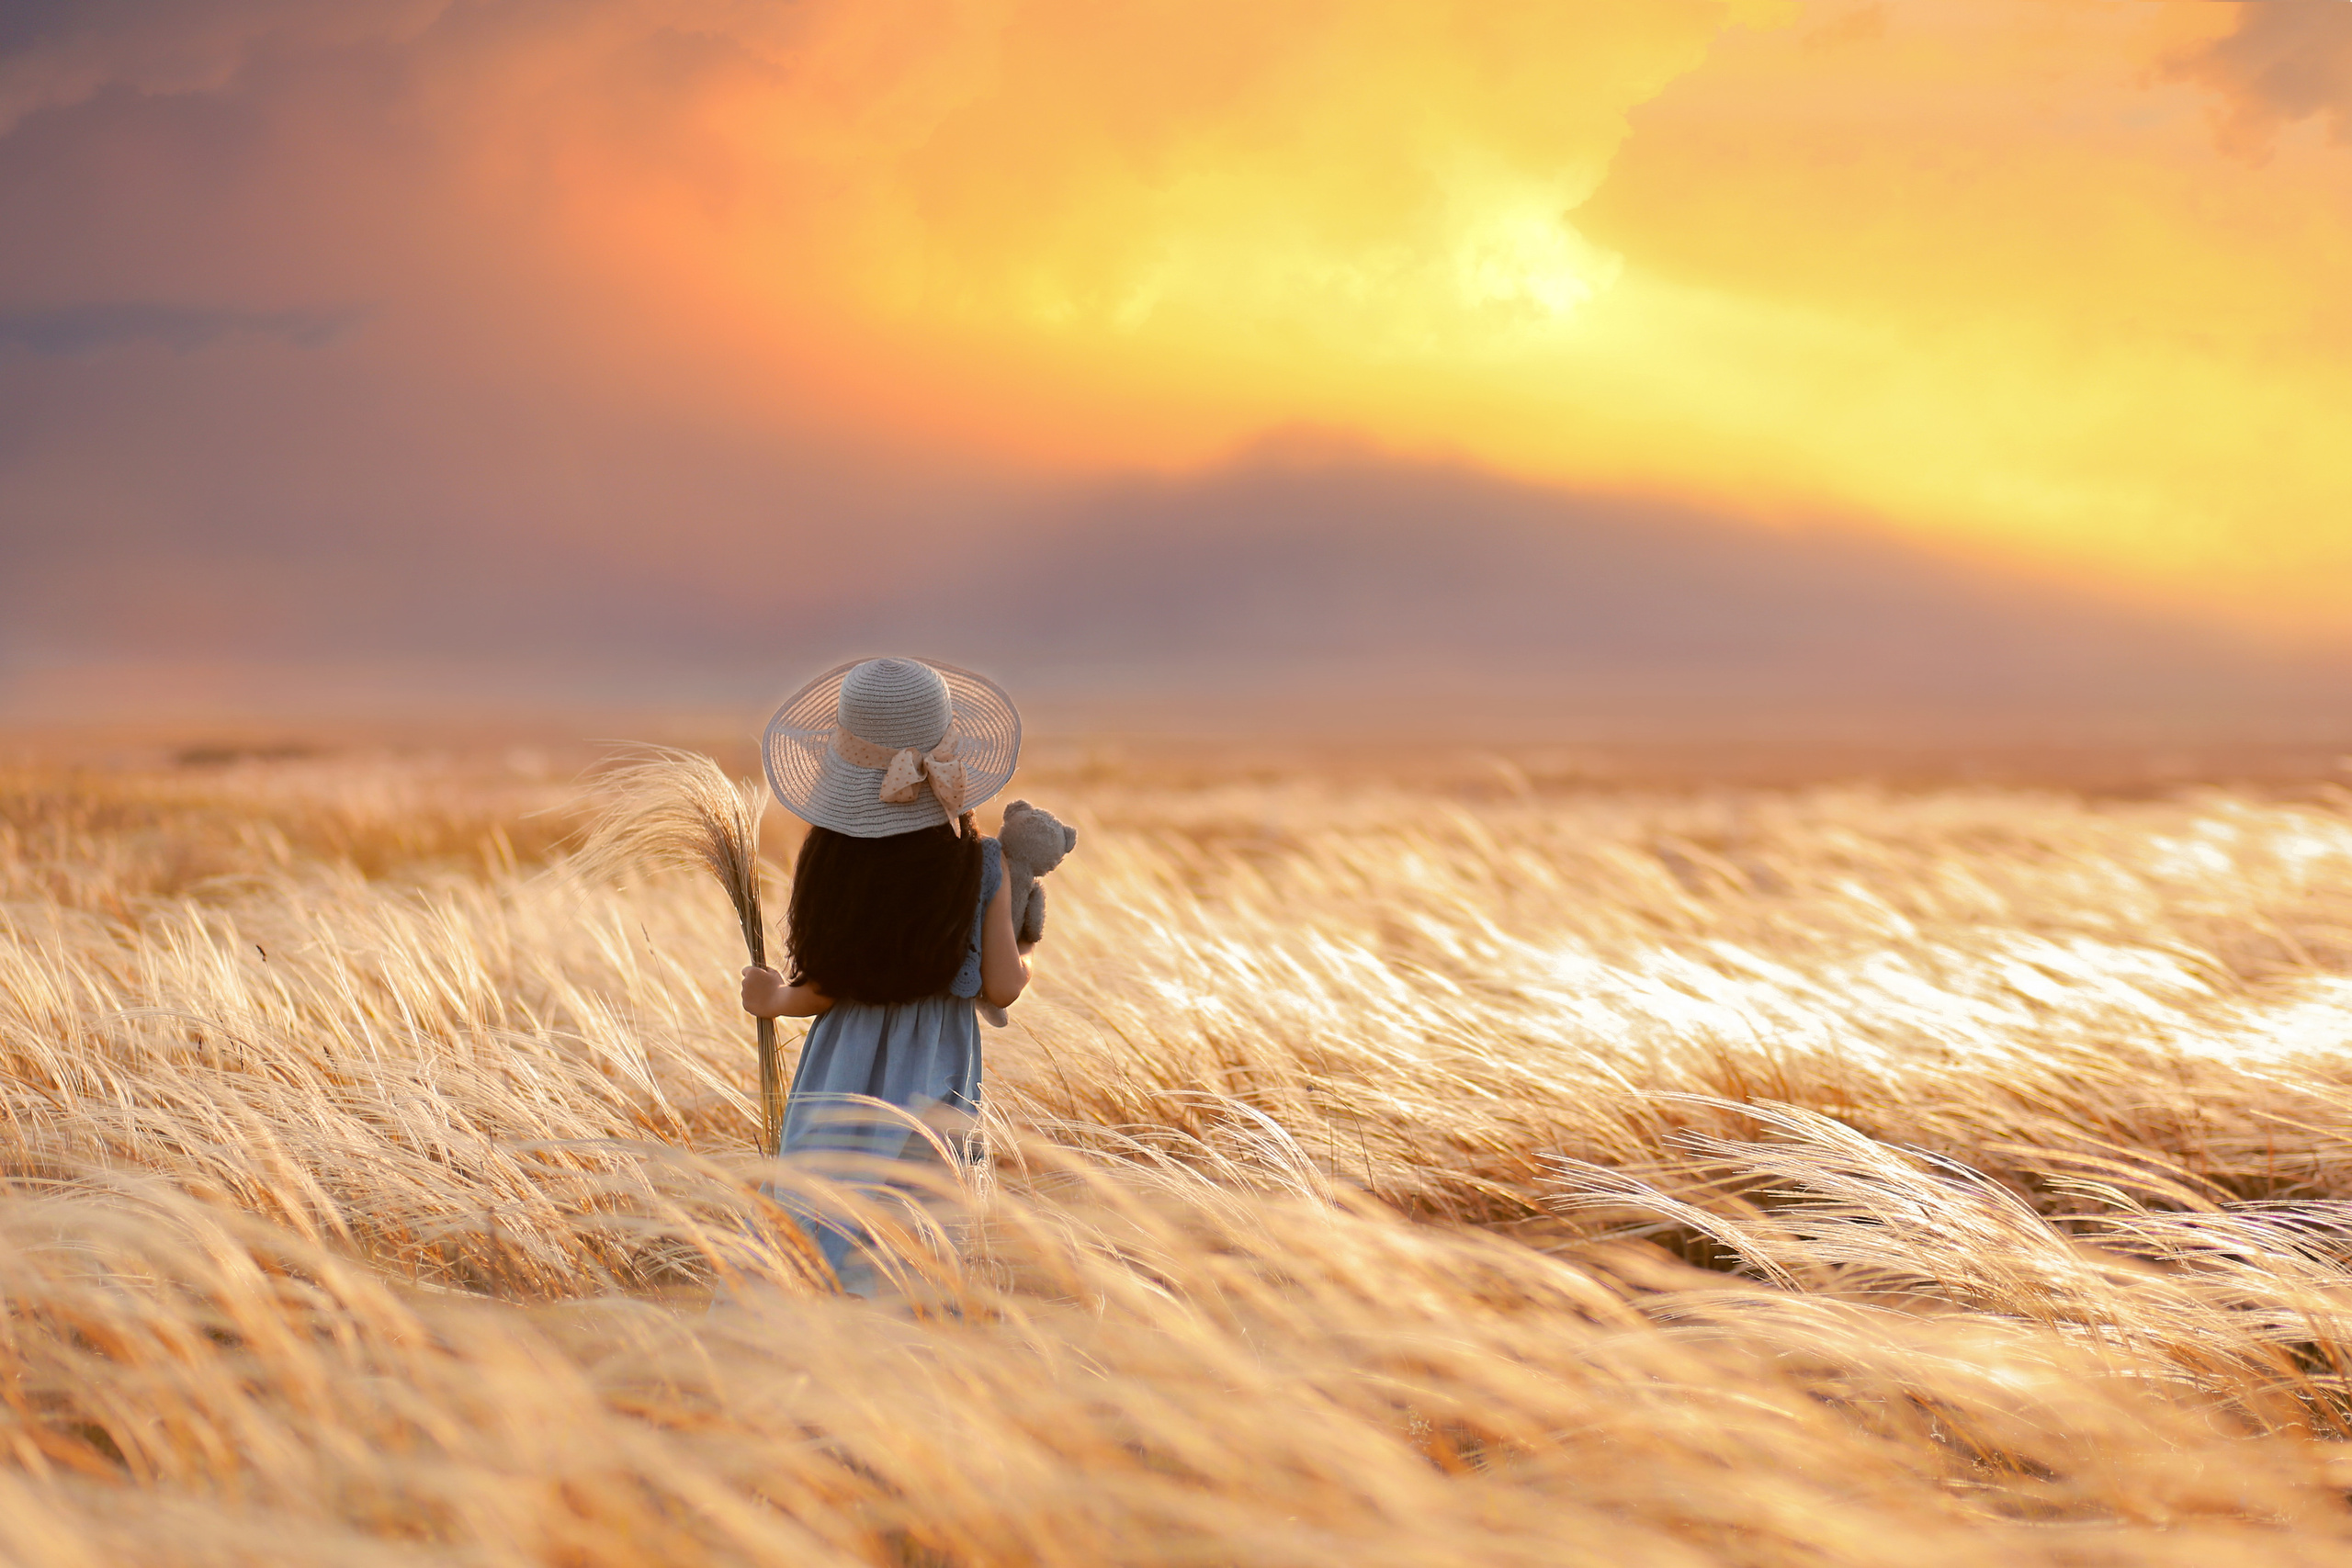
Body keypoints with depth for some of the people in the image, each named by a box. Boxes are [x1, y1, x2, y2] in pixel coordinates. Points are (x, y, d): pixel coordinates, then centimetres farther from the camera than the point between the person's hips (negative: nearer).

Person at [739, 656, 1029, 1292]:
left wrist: (777, 1000, 11)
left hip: (842, 1066, 0)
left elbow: (827, 989, -9)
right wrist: (1024, 966, 14)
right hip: (930, 1073, 0)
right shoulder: (981, 865, -12)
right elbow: (1002, 986, -8)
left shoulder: (828, 859, -13)